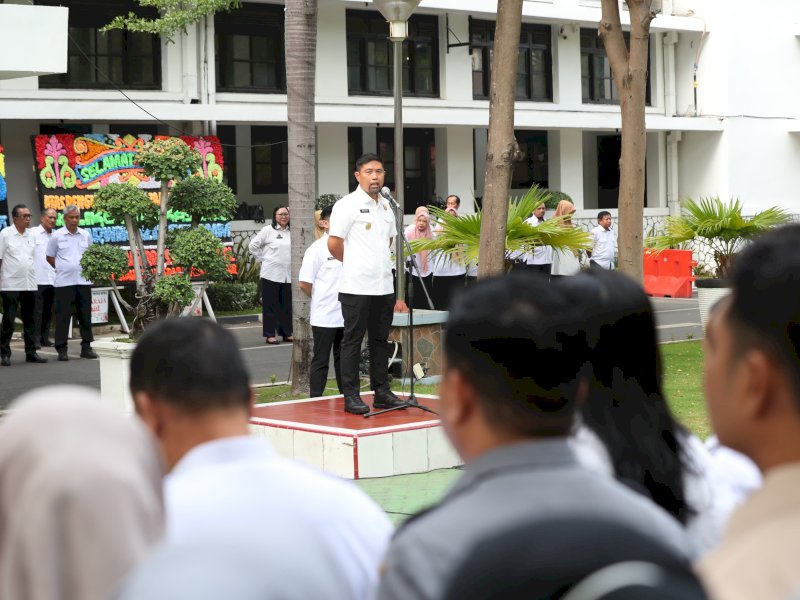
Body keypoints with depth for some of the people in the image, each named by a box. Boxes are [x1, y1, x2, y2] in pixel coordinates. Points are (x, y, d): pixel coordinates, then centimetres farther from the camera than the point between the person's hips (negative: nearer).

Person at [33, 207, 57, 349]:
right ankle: (35, 339, -2)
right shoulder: (33, 233, -1)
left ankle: (44, 337, 16)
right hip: (37, 279, -5)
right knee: (37, 310, -4)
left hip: (52, 279, 5)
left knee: (48, 311, 8)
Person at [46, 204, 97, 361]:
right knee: (63, 316, -2)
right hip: (64, 282, -3)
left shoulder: (86, 235, 8)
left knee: (85, 315, 6)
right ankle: (61, 349, 4)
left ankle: (86, 347, 14)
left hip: (83, 281, 3)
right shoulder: (56, 235, -1)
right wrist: (63, 269, 6)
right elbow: (50, 258, 5)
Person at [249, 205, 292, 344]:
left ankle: (287, 333, 18)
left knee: (287, 305, 9)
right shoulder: (268, 230, -4)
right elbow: (253, 245, -1)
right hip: (271, 274, -4)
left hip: (288, 274, 4)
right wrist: (263, 259, -2)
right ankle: (270, 334, 4)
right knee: (271, 305, 0)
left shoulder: (292, 232, 7)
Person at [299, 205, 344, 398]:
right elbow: (305, 283, -8)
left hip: (346, 315, 5)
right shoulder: (317, 249, -8)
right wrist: (321, 300, 2)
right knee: (321, 360, 2)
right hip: (324, 316, -5)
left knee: (343, 358, 13)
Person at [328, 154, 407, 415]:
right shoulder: (347, 205, -8)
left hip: (384, 285, 7)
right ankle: (351, 396, 2)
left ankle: (381, 392, 17)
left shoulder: (386, 206, 13)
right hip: (356, 286, -7)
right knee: (353, 340, -2)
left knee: (380, 340, 11)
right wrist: (354, 264, 5)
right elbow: (334, 243, -10)